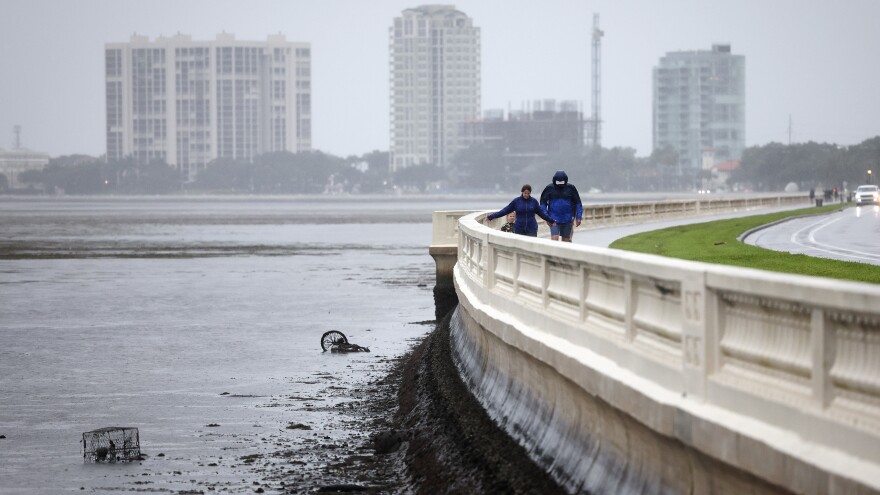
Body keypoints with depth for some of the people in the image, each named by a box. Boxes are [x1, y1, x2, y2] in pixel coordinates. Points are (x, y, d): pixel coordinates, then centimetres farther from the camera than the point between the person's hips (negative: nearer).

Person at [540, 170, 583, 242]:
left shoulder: (571, 188, 0)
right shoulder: (549, 188, -2)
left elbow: (578, 203, 7)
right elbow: (543, 203, 3)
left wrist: (578, 217, -1)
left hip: (567, 219, 2)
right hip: (554, 220, -1)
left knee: (566, 240, 6)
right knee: (554, 239, -13)